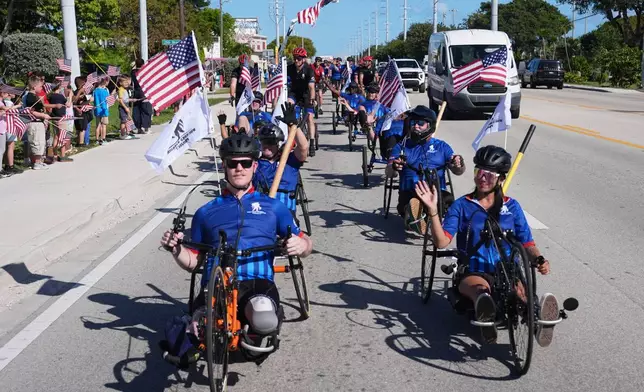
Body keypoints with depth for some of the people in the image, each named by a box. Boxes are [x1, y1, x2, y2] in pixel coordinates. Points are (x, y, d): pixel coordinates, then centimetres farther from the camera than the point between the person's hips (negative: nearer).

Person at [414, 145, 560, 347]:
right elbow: (441, 241, -3)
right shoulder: (462, 206, 10)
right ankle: (486, 314, -73)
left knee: (520, 291, -35)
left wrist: (539, 260, -11)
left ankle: (538, 317, -67)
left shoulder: (512, 206, 16)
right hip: (473, 272, -2)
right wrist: (433, 210, -16)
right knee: (480, 288, -40)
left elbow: (527, 243, 11)